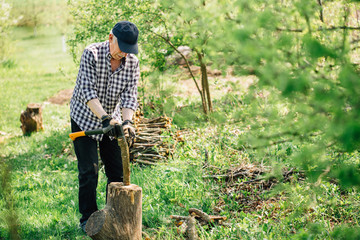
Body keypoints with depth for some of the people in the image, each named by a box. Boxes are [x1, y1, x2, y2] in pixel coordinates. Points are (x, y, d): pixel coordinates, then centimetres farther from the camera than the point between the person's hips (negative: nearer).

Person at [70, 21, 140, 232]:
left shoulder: (132, 63, -10)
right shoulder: (92, 54, -22)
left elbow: (129, 95, -14)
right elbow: (87, 90, -27)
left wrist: (127, 121, -32)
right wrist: (104, 118, -38)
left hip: (112, 119, 4)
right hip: (85, 118, -4)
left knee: (118, 171, 4)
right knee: (89, 171, -5)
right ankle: (88, 219, 7)